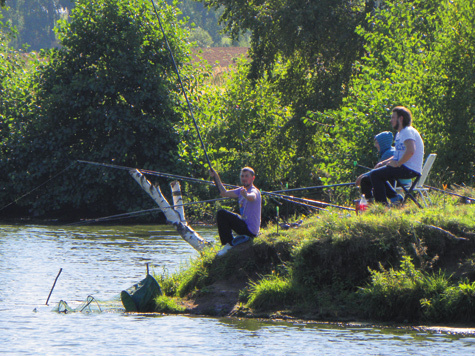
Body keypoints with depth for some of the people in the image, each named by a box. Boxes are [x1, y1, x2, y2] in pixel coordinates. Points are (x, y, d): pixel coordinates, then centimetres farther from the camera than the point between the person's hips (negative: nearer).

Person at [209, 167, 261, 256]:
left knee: (221, 214, -16)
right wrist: (216, 177, 13)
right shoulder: (242, 190, 12)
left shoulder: (254, 191, -16)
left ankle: (229, 244, -10)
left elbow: (252, 197, -42)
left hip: (249, 230, -10)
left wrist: (246, 195, -66)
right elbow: (224, 193, 18)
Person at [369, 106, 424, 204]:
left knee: (375, 174, -18)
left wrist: (397, 164, -20)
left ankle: (382, 203, -17)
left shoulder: (407, 131, -13)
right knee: (376, 173, 19)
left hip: (410, 170, -11)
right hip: (405, 168, 11)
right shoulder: (400, 133, 21)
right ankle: (395, 196, 8)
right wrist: (383, 163, 14)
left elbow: (410, 151, -29)